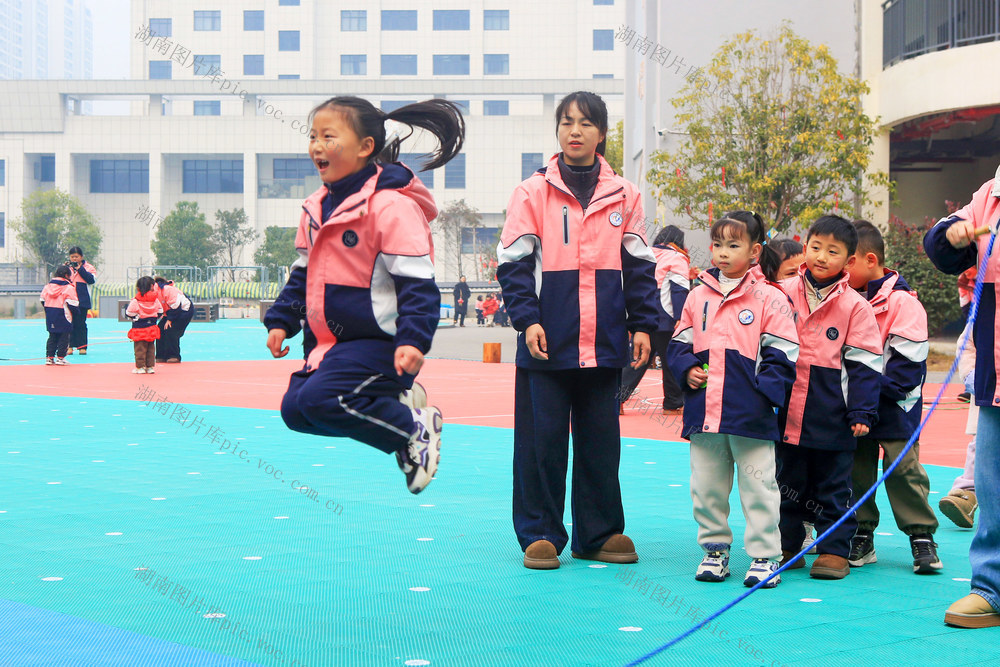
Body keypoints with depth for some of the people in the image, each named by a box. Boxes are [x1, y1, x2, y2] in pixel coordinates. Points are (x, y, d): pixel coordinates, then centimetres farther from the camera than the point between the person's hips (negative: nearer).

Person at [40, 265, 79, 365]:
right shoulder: (69, 288, -10)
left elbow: (43, 301, 15)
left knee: (52, 336, 14)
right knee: (64, 337, 3)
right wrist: (76, 314, 5)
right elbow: (73, 304, -10)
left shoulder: (47, 286, 8)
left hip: (50, 316, 6)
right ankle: (60, 357, 1)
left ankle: (49, 357, 12)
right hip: (63, 317, -6)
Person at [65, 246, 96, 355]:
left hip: (82, 301, -3)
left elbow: (91, 279, -11)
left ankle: (82, 347, 5)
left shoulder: (87, 267, 4)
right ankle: (69, 346, 7)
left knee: (80, 324, 0)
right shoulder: (67, 266, 12)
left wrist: (80, 269, -14)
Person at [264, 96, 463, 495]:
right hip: (328, 342, 9)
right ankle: (391, 405, 13)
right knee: (295, 410, 2)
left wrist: (413, 339, -30)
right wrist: (281, 321, 13)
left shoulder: (390, 205, -17)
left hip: (378, 341, -9)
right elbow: (303, 274, 23)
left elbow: (417, 280, -20)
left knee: (320, 399, -25)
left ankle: (414, 428, -5)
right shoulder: (316, 208, 10)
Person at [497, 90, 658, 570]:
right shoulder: (532, 192, 1)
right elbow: (513, 262, -1)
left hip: (604, 344, 3)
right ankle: (540, 534, 11)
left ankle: (599, 533, 19)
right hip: (548, 341, -2)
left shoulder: (624, 195, 9)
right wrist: (527, 319, -12)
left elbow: (639, 265, 12)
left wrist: (642, 325, 5)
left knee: (601, 437, 9)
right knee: (543, 437, 1)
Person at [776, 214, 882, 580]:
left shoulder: (855, 306, -3)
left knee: (833, 485, 6)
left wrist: (862, 412, -6)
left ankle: (834, 550, 15)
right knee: (787, 482, 12)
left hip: (832, 416, -3)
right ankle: (786, 547, 23)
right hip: (786, 411, 3)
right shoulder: (783, 293, 4)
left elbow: (864, 363, -1)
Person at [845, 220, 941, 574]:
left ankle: (922, 536, 4)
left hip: (894, 408, -6)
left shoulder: (901, 302, -11)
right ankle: (861, 537, 17)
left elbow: (905, 362, -15)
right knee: (857, 469, 9)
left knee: (903, 469, -5)